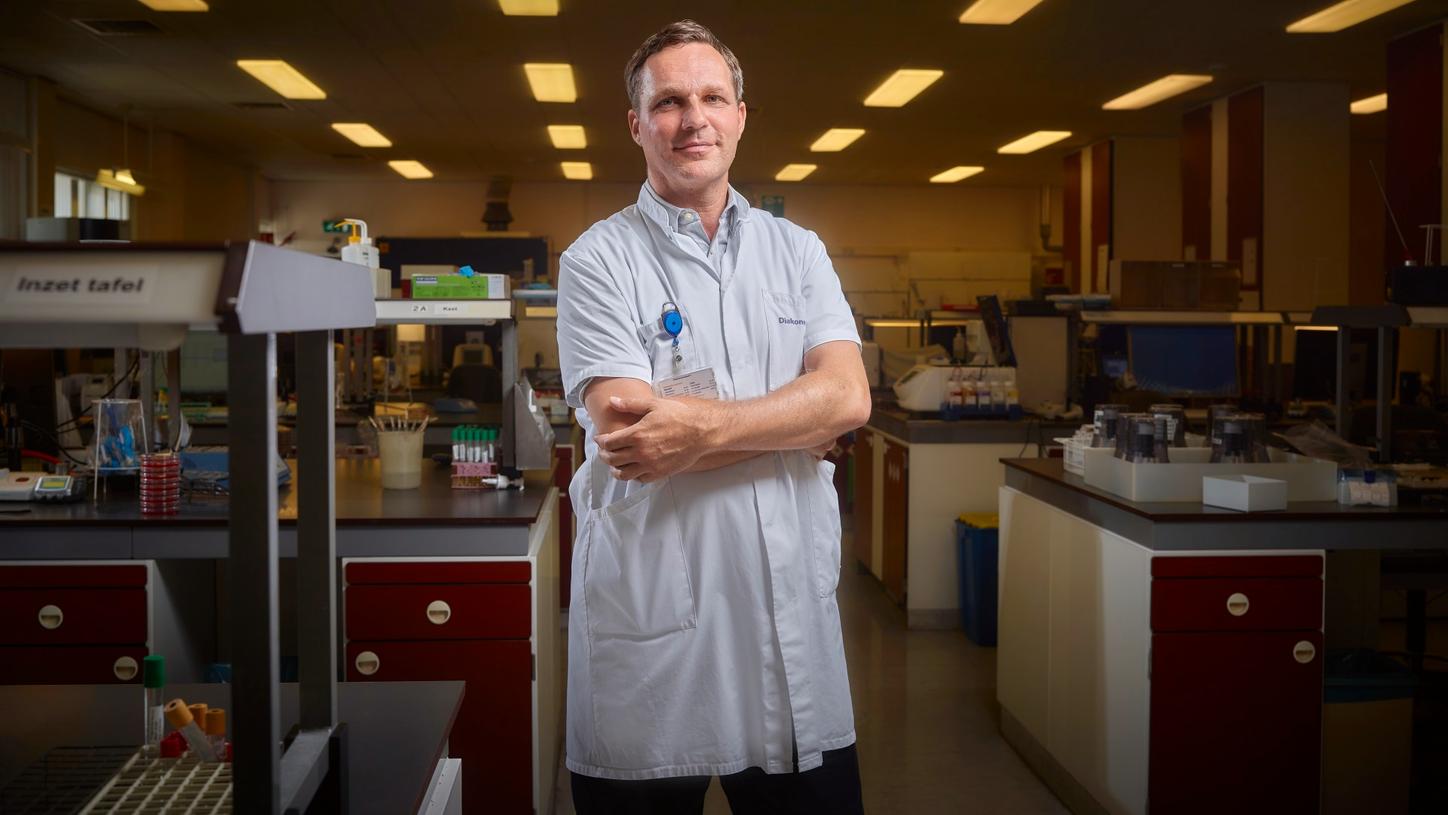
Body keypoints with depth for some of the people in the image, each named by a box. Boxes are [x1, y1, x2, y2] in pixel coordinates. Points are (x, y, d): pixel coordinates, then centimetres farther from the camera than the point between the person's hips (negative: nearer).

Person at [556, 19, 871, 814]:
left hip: (792, 612, 3)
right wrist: (796, 420, -10)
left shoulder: (796, 251, 9)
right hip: (650, 627, -3)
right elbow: (627, 440, -15)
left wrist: (704, 426, -19)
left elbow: (849, 395, -6)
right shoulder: (599, 261, -3)